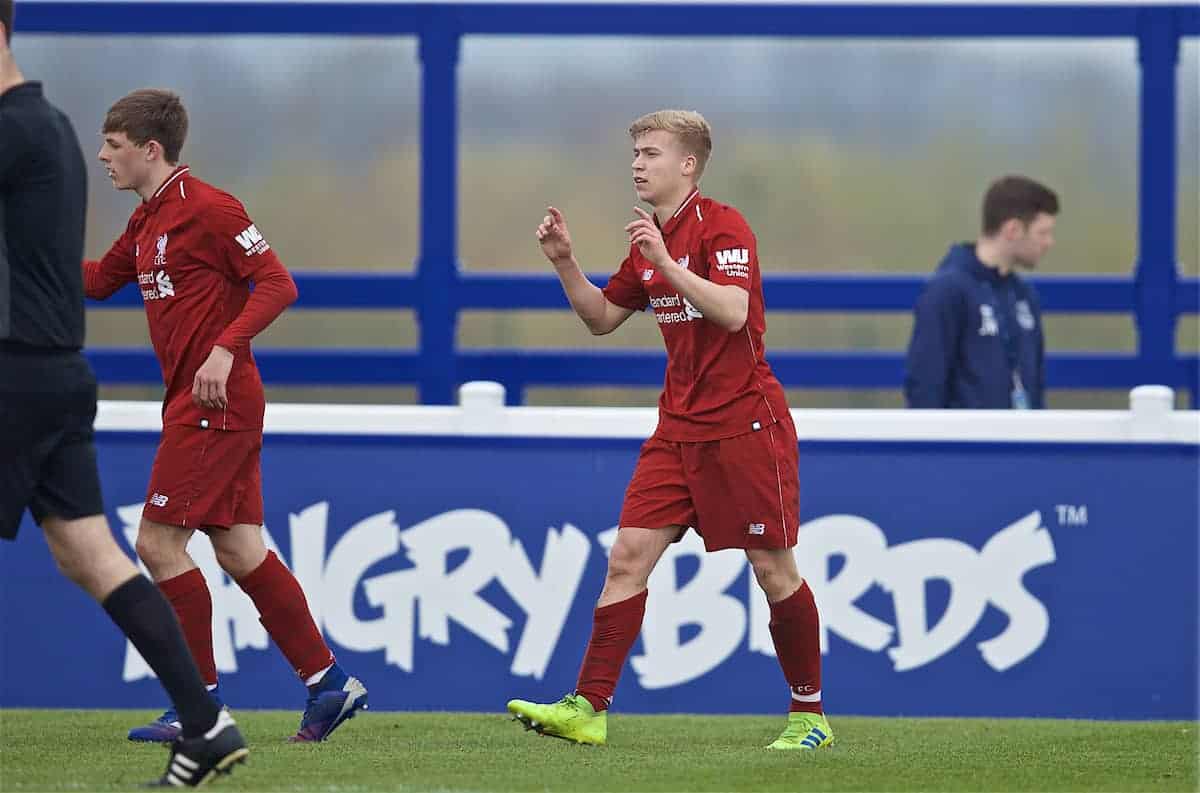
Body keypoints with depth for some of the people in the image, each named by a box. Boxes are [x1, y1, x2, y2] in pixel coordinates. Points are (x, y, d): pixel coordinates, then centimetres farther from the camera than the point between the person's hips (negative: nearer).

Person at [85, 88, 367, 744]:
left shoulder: (208, 209, -12)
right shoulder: (148, 219, 16)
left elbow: (277, 285, -15)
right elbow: (98, 281, 26)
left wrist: (224, 350, -25)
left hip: (217, 402, -9)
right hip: (191, 403, 9)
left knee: (158, 540, -8)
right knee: (239, 548, 7)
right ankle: (327, 683, 10)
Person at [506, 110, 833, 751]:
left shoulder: (722, 227, -11)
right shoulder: (648, 241, 14)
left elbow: (733, 312, -25)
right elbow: (601, 318, 22)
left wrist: (666, 262, -29)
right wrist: (564, 262, 7)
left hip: (744, 424, -7)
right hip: (679, 428, 7)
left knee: (773, 570, -1)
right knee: (627, 558, -4)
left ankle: (810, 715, 12)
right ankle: (587, 709, -8)